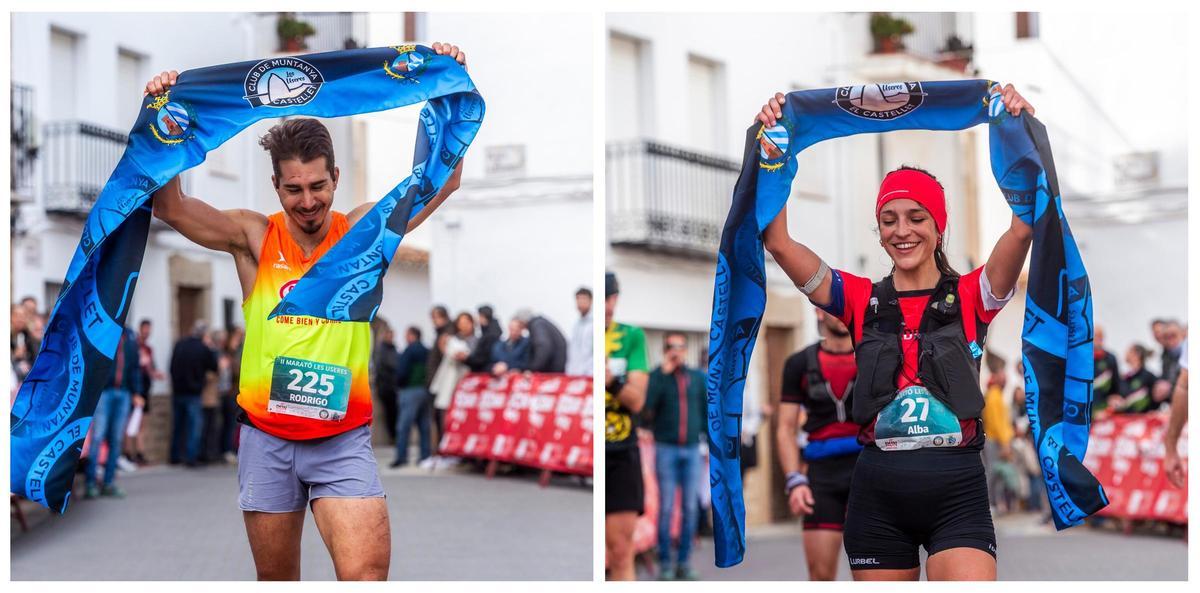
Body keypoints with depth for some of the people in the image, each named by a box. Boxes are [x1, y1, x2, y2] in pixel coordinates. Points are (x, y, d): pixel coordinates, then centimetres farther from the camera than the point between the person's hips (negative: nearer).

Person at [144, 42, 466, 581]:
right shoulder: (253, 238, 0)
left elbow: (440, 181, -6)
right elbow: (170, 207, -10)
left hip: (344, 440, -1)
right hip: (266, 439, 1)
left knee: (366, 575, -17)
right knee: (276, 580, 13)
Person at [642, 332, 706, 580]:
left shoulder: (697, 378, 9)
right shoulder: (657, 376, 1)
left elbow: (707, 411, 13)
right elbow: (646, 406, -15)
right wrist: (663, 373, -16)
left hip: (691, 450, 3)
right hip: (666, 449, -3)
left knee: (691, 508, 3)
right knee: (666, 507, -4)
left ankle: (684, 562, 10)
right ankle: (664, 563, 1)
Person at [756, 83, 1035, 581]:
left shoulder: (970, 296, 5)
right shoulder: (861, 299, 9)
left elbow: (1023, 229, -11)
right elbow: (776, 240, -1)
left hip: (956, 490, -2)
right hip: (878, 491, 2)